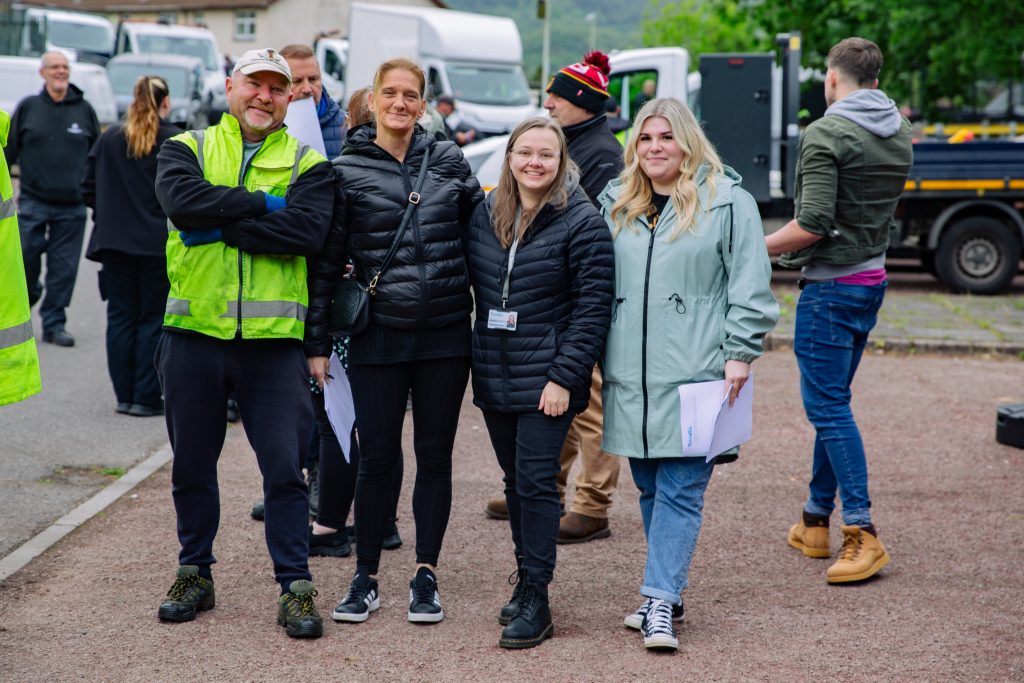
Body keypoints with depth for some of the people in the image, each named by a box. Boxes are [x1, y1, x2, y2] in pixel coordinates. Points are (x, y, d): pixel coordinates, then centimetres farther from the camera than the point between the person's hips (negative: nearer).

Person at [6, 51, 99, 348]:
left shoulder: (84, 110, 7)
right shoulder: (28, 108, 5)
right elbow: (9, 150, 9)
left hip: (72, 206, 1)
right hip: (32, 203, -1)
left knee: (64, 268, 2)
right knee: (26, 260, -2)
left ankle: (54, 323, 11)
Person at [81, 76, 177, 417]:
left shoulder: (109, 139, 4)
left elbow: (88, 190, 7)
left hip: (115, 242, 3)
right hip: (159, 244, -3)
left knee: (121, 318, 9)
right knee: (153, 320, 3)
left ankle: (124, 395, 11)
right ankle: (146, 398, 3)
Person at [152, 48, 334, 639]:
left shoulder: (308, 165, 6)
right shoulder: (187, 149, 8)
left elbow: (307, 231, -14)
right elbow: (183, 200, -15)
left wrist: (218, 227, -15)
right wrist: (265, 204, -14)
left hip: (273, 340, -1)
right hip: (195, 330, 2)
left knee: (285, 466, -1)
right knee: (192, 462, 12)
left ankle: (296, 585, 9)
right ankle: (195, 574, 28)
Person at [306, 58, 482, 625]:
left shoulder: (448, 160, 6)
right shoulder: (346, 171, 0)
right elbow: (325, 262, 2)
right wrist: (316, 343, -1)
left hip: (445, 334, 2)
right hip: (379, 337, -2)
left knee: (435, 456, 7)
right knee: (377, 458, 1)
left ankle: (425, 576, 17)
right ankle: (365, 579, 14)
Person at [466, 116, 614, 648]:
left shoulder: (582, 222, -9)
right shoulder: (485, 215, 8)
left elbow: (593, 307, -11)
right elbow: (475, 285, 17)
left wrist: (564, 376, -16)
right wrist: (477, 357, 9)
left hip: (547, 381, -6)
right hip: (494, 379, 6)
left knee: (536, 481, -7)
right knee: (516, 481, 14)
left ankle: (535, 597, -2)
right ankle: (525, 579, 25)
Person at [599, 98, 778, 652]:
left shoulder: (727, 201, -2)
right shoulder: (615, 204, 14)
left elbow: (750, 284, -4)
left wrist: (739, 352, -9)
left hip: (694, 373, -5)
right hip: (630, 376, 5)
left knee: (680, 490, -5)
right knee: (649, 488, 11)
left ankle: (660, 601, -5)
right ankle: (665, 595, 20)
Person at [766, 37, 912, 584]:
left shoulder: (825, 135, -16)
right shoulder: (900, 132, 10)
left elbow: (813, 226, -23)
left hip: (830, 285, -9)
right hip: (873, 278, 9)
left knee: (828, 406, -7)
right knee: (830, 400, 17)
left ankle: (862, 533, -12)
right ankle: (816, 520, 25)